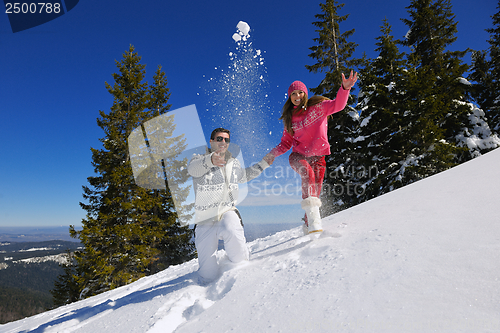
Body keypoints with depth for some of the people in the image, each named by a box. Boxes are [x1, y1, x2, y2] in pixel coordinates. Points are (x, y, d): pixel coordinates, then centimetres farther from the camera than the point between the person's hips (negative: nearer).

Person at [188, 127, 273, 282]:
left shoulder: (233, 163, 11)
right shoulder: (200, 159, -5)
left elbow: (244, 175, 31)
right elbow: (193, 168, -29)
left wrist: (263, 164, 24)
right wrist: (210, 160, -50)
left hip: (227, 212, 3)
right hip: (205, 219, -2)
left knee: (233, 232, -36)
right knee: (209, 276, -4)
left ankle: (241, 267, -4)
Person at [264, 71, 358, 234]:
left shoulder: (318, 107, 3)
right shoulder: (290, 118, 10)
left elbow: (337, 105, -12)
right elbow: (286, 143, 13)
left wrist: (345, 88, -31)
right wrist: (272, 155, -2)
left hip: (318, 156, 0)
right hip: (298, 155, 0)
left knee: (315, 193, -4)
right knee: (307, 173, -33)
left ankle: (309, 225, 18)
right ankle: (313, 218, -40)